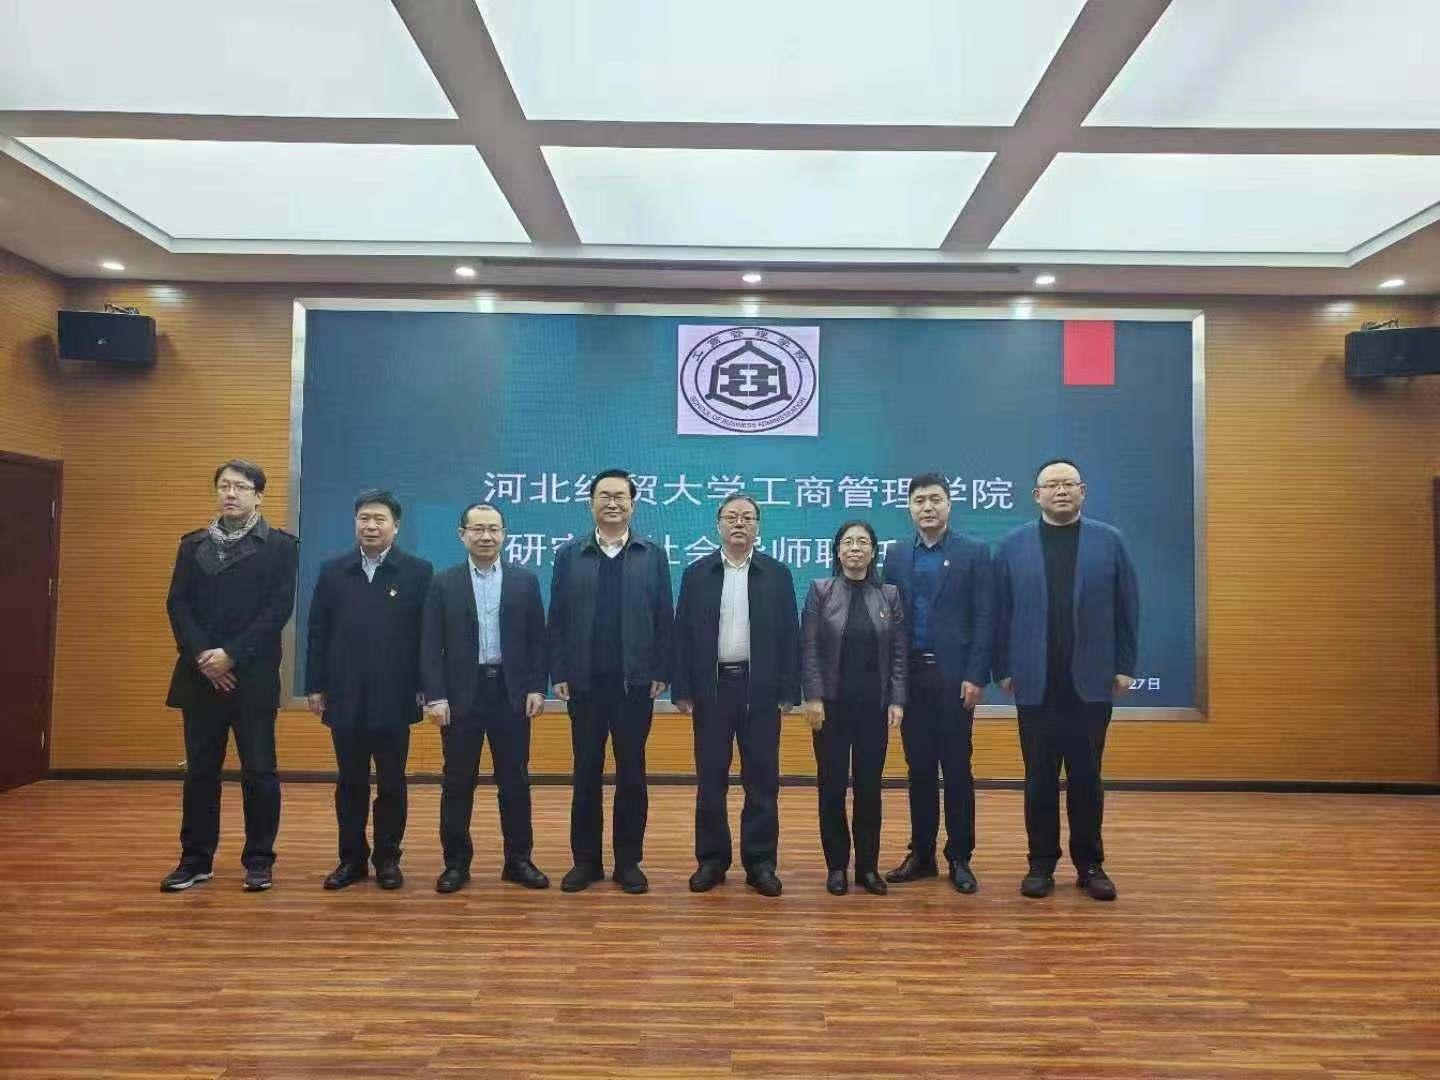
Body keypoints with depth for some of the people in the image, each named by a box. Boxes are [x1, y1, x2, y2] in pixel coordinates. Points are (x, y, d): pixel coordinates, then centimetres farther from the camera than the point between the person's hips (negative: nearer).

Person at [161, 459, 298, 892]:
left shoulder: (281, 546, 0)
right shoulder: (193, 544, 12)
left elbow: (279, 608, -8)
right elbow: (177, 604, 4)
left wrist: (232, 654, -15)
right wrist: (202, 656, -10)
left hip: (253, 675, -3)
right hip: (200, 674, 4)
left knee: (259, 771, 1)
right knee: (200, 770, 10)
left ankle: (259, 861, 13)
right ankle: (196, 859, 21)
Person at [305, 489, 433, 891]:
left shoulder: (417, 571, -2)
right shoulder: (333, 570, 6)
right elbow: (318, 632, 6)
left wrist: (425, 688, -7)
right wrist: (315, 686, 2)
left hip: (394, 696, -2)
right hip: (345, 696, 2)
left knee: (391, 783, 8)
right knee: (350, 782, 11)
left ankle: (388, 859, 20)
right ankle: (352, 858, 23)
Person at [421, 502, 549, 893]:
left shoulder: (525, 581, 5)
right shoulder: (443, 583, 2)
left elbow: (537, 639, 4)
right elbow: (430, 645, -1)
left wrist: (536, 688, -3)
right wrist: (435, 696, -8)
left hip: (511, 693, 1)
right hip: (461, 694, -1)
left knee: (515, 780, 7)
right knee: (458, 782, 7)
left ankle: (519, 860, 18)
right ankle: (456, 862, 19)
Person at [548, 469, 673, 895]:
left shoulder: (653, 555, 3)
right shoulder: (569, 555, 5)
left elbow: (664, 619, 1)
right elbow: (557, 620, 4)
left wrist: (661, 673, -4)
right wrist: (558, 674, -2)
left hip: (635, 681, 0)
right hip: (585, 682, 1)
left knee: (632, 774, 8)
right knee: (586, 773, 9)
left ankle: (629, 861, 19)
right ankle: (585, 860, 20)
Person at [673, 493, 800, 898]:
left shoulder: (777, 573, 4)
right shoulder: (697, 573, 5)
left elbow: (789, 634, 3)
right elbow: (683, 633, 4)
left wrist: (789, 691, -2)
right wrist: (682, 689, -2)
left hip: (760, 688, 0)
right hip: (711, 687, 1)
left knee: (762, 780, 5)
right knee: (710, 780, 7)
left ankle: (760, 862, 16)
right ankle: (711, 859, 19)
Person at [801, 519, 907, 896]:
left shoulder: (889, 595, 4)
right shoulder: (821, 590, -1)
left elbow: (900, 652, 3)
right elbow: (809, 648, -4)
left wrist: (897, 701, -3)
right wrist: (813, 697, -10)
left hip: (874, 706, 1)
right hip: (832, 705, -1)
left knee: (870, 787, 7)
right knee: (832, 786, 5)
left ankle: (868, 866, 20)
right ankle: (837, 865, 18)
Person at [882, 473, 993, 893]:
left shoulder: (973, 552, 1)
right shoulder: (897, 556, 10)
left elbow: (984, 619, -4)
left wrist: (976, 676, -11)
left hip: (953, 675, -3)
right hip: (909, 675, 3)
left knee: (956, 769, 4)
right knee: (919, 769, 10)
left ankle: (959, 857, 15)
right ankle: (921, 854, 20)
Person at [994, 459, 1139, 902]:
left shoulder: (1109, 541, 4)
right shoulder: (1013, 546, 3)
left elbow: (1127, 608, 3)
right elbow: (1001, 612, 2)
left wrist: (1125, 666, 0)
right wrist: (1003, 670, -1)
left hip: (1091, 682, 0)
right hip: (1035, 684, 0)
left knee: (1087, 778, 10)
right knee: (1040, 779, 8)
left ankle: (1090, 865, 22)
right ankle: (1041, 864, 19)